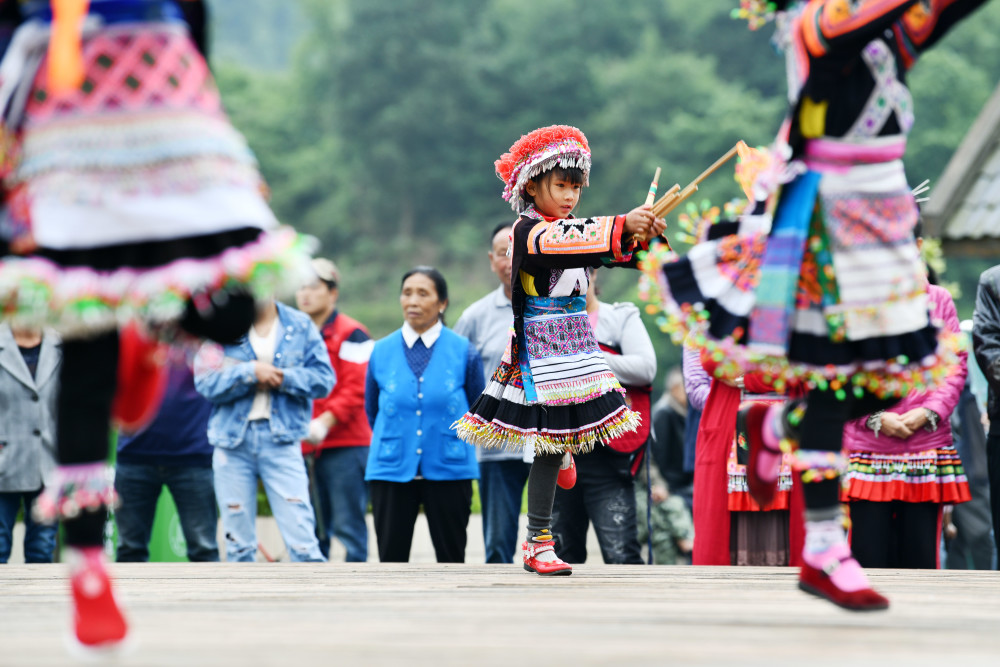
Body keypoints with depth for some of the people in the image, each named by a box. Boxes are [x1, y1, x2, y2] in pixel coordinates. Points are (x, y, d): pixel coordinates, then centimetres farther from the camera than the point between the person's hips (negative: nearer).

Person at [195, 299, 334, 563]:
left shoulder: (300, 326, 5)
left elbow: (323, 379, -1)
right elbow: (206, 382, -7)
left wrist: (284, 378, -14)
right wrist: (251, 371, -16)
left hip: (281, 439, -1)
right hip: (232, 439, 1)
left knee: (302, 540, -10)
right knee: (238, 543, 7)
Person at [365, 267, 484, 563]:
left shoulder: (463, 351, -2)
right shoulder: (382, 352, 3)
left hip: (448, 469, -1)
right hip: (392, 469, 1)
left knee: (451, 557, 5)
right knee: (391, 558, 1)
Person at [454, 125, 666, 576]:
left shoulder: (568, 230, 16)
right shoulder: (528, 230, -9)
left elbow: (610, 251, 4)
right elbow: (565, 242, -30)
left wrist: (641, 235, -19)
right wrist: (622, 226, -40)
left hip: (575, 346, 8)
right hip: (541, 350, -8)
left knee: (556, 447, 8)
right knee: (549, 446, -9)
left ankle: (536, 539, 15)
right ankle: (539, 544, -4)